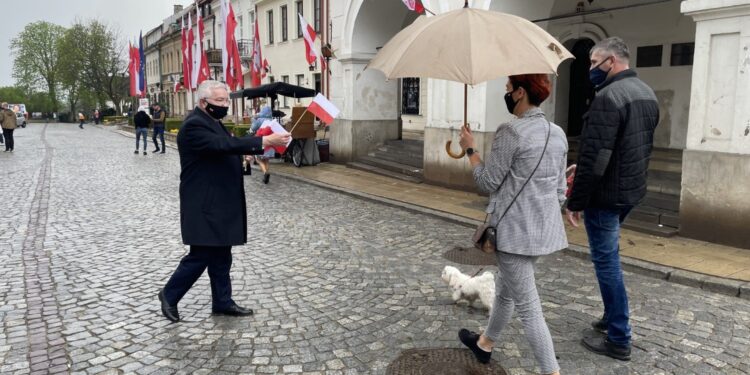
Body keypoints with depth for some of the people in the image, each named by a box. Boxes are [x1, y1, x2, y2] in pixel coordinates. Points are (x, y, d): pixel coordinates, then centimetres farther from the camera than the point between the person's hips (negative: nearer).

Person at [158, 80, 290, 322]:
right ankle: (170, 295, 19)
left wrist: (255, 147, 3)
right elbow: (224, 144, -31)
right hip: (204, 205, -10)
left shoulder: (213, 122, 15)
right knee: (201, 255, -2)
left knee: (221, 256, 14)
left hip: (219, 203, 10)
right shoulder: (194, 125, -17)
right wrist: (264, 141, -35)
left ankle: (222, 302, 24)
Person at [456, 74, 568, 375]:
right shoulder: (558, 134, 7)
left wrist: (470, 149, 1)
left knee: (527, 306, 1)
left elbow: (488, 183, -12)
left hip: (515, 230, -9)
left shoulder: (510, 132, -18)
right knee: (505, 287, 25)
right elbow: (560, 190, 12)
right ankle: (484, 344, 45)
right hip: (544, 229, 9)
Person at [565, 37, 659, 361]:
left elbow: (594, 158, -24)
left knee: (606, 261, 1)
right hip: (632, 191, 9)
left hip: (606, 195, -9)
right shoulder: (647, 93, 10)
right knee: (608, 256, 22)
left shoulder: (608, 97, -20)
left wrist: (575, 202, -17)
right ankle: (612, 317, 34)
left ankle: (618, 340, 12)